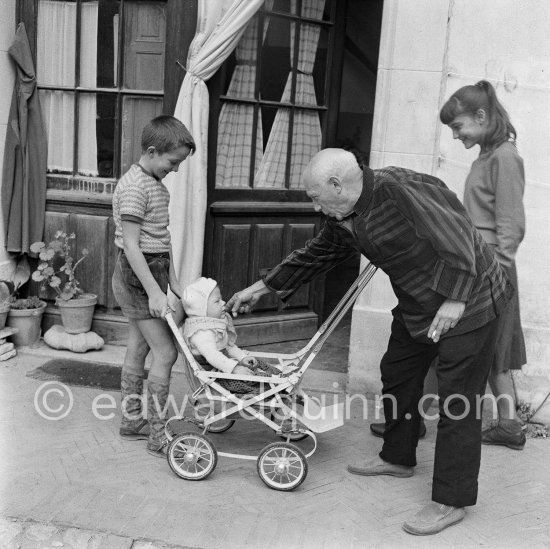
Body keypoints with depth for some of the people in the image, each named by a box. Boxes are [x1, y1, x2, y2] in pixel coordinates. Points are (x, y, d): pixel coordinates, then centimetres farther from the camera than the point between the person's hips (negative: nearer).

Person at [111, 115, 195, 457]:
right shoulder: (134, 186, -18)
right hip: (138, 273, -10)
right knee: (165, 352, -8)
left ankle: (132, 420, 27)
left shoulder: (157, 184, 12)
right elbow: (131, 245, -22)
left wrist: (173, 280, 13)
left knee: (139, 348, 15)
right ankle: (157, 436, 0)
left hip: (154, 270, 10)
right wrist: (154, 291, -25)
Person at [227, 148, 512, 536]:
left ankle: (451, 502, 7)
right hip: (417, 306, 9)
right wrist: (261, 289, 19)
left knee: (458, 401, -4)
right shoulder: (344, 220, 2)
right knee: (397, 374, 19)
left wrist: (454, 299, -27)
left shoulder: (400, 188, -26)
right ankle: (398, 458, 39)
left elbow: (455, 229, -28)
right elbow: (314, 256, 14)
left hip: (468, 300, -9)